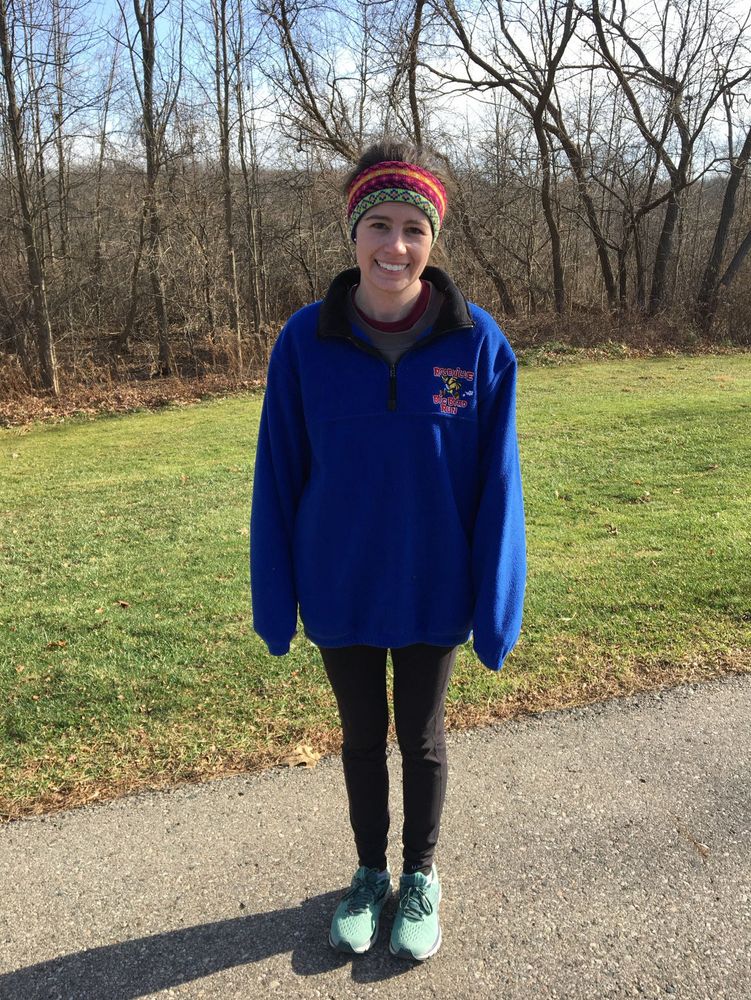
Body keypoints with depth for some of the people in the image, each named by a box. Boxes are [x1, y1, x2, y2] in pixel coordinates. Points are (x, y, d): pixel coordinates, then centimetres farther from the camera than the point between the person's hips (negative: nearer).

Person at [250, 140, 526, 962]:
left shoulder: (478, 343, -13)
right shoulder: (306, 341, -11)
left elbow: (496, 484, -9)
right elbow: (279, 479, -5)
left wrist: (494, 607, -7)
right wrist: (275, 597, -2)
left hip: (432, 595, -1)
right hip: (340, 595, 1)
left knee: (421, 738, 20)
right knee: (361, 738, 20)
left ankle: (421, 876, 45)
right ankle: (370, 873, 46)